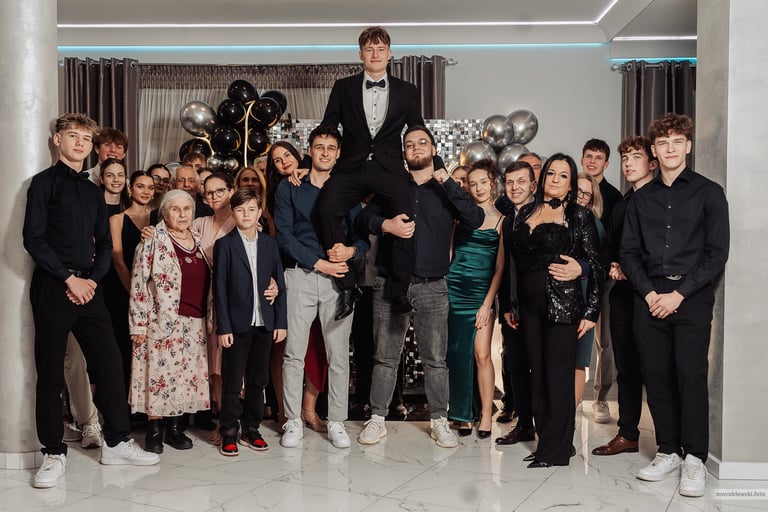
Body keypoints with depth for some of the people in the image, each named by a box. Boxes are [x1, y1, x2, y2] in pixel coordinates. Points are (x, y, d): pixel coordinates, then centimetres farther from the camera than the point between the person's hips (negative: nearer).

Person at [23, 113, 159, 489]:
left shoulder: (93, 191, 17)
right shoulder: (45, 182, 0)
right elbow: (33, 238, -9)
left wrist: (92, 279, -1)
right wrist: (69, 279, -13)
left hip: (88, 286, 5)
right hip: (53, 286, -5)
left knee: (109, 363, 4)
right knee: (50, 372, 2)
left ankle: (116, 443, 15)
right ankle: (53, 453, 13)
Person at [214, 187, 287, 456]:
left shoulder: (269, 244, 8)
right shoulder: (224, 245, -2)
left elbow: (280, 285, 8)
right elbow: (220, 289, -4)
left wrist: (281, 321, 3)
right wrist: (223, 327, -10)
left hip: (264, 323, 3)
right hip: (237, 324, -3)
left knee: (258, 380, 10)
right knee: (232, 382, 3)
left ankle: (251, 429, 22)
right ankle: (229, 433, 14)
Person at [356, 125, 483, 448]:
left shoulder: (446, 190, 10)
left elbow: (475, 220, -6)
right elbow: (363, 217, 4)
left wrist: (448, 183, -11)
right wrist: (385, 224, -17)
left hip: (432, 287, 0)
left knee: (435, 359, 4)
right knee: (385, 357, 5)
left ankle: (439, 421, 16)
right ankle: (377, 419, 15)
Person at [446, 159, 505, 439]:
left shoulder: (501, 220, 4)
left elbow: (500, 267, 2)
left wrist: (488, 303, -5)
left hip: (483, 292, -2)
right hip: (454, 288, 2)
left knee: (481, 354, -8)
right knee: (457, 353, 3)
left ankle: (486, 414, 4)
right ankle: (463, 414, 14)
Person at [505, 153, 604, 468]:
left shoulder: (579, 216, 0)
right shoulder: (527, 213, 13)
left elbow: (596, 265, -2)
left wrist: (591, 311, -8)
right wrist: (510, 304, 13)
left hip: (563, 304, -5)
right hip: (529, 304, 5)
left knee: (558, 375, -2)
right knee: (538, 374, 9)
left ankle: (556, 449, 7)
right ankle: (546, 439, 20)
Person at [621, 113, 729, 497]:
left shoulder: (708, 192, 3)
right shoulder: (640, 198, 13)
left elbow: (717, 252, -3)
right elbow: (629, 252, 11)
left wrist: (679, 294, -10)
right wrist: (649, 292, -4)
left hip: (692, 296, -3)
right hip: (650, 297, 3)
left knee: (690, 375, -7)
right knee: (656, 376, 4)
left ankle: (694, 459, 3)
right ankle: (668, 451, 16)